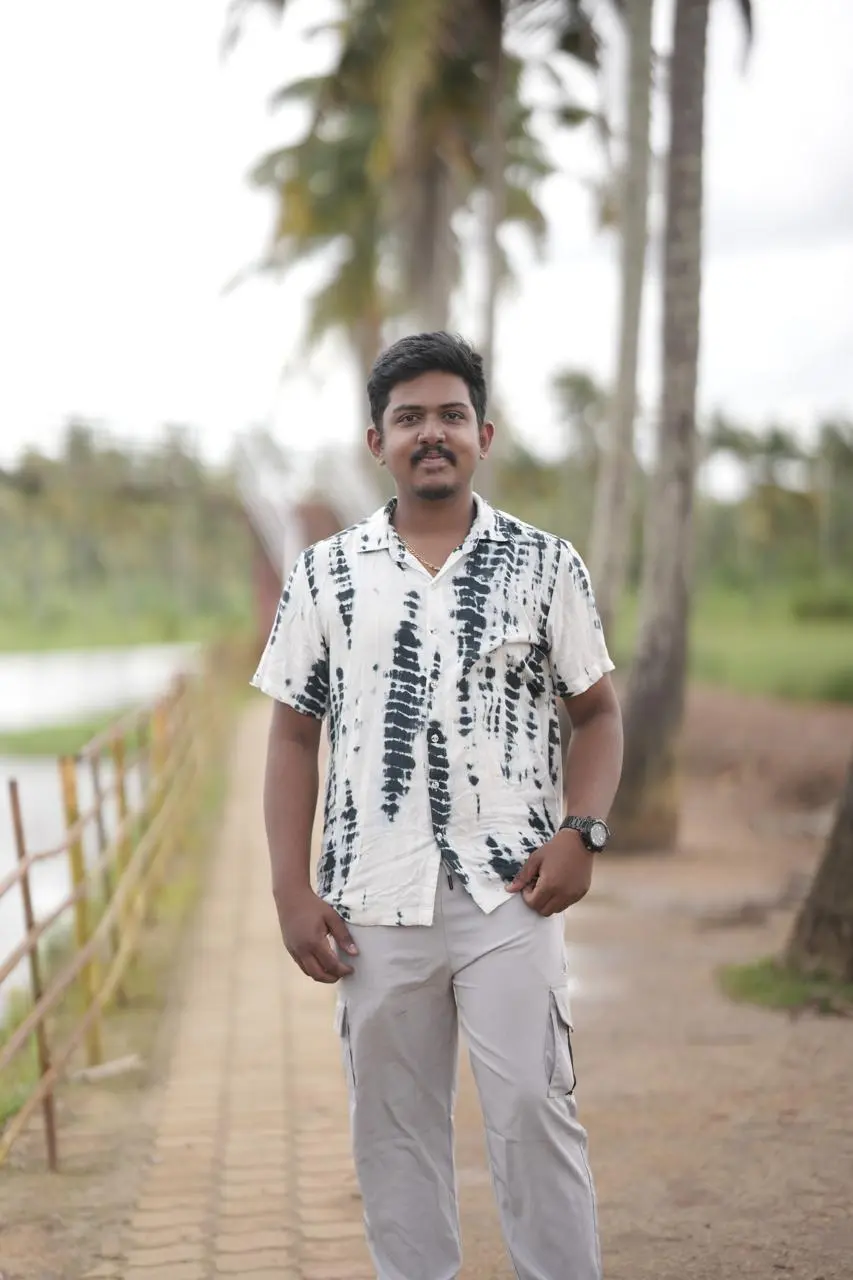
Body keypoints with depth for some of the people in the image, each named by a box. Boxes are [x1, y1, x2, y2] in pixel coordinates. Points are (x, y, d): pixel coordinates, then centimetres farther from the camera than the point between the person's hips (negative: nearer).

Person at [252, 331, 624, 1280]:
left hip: (510, 892, -1)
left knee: (532, 1111, -3)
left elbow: (596, 710, 8)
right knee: (392, 1124, 9)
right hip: (374, 901, 2)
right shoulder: (325, 576, 6)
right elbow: (293, 735, 7)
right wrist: (292, 890, 0)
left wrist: (582, 831, -8)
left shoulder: (545, 565, 4)